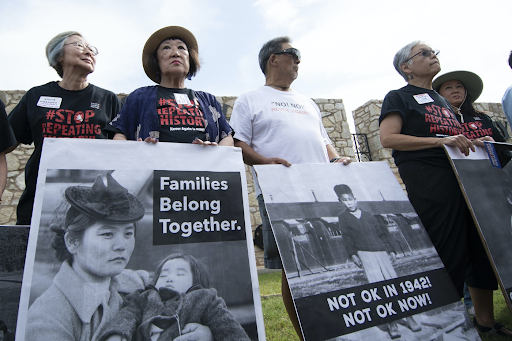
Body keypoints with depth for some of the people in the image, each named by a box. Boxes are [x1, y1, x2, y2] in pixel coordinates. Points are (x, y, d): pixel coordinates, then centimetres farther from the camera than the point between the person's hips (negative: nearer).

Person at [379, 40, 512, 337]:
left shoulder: (443, 101, 26)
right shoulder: (399, 97, 3)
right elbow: (388, 138, -13)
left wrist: (472, 143, 11)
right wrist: (440, 141, -19)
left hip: (460, 175, 8)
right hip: (426, 177, -8)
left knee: (482, 244, 10)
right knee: (447, 252, -8)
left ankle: (484, 316, 25)